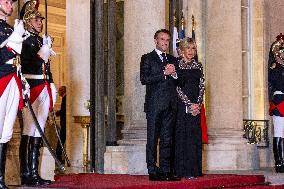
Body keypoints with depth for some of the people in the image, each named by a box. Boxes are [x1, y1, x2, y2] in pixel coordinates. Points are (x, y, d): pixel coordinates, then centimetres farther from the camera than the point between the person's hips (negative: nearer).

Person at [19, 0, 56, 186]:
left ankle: (34, 173, 8)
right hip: (31, 89, -8)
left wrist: (51, 87, 17)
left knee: (38, 131, 6)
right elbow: (28, 66, -14)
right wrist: (42, 54, -21)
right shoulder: (24, 41, -5)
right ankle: (26, 174, -6)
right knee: (29, 131, -8)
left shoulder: (42, 41, 19)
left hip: (44, 90, 8)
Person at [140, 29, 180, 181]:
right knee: (153, 139, -3)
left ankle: (165, 170, 9)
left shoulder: (172, 60, 19)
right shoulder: (147, 58, 3)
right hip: (154, 105, -5)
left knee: (167, 140, 6)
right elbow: (144, 79, -11)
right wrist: (164, 73, -14)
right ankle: (152, 172, -1)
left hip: (170, 106, 5)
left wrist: (174, 74, -4)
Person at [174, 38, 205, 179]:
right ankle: (183, 170, 0)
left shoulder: (198, 66, 12)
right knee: (182, 135, -4)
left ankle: (194, 169, 7)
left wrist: (198, 104, -6)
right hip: (182, 105, -4)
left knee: (195, 136, 3)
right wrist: (189, 104, -12)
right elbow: (177, 87, -7)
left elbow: (202, 86, 7)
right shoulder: (177, 65, -1)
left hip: (196, 106, 4)